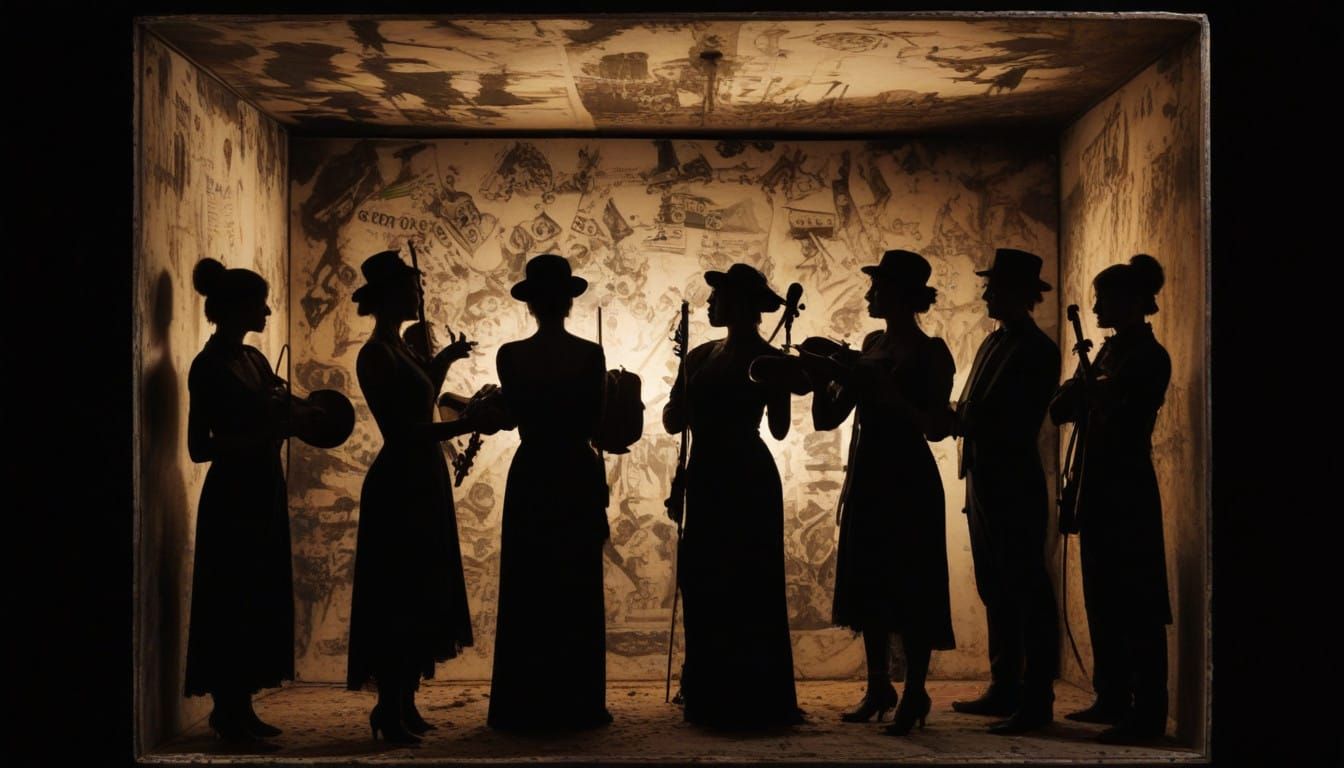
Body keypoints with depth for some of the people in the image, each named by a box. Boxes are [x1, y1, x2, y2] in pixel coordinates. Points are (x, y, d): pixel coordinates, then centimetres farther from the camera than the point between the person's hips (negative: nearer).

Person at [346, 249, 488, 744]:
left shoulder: (400, 348, 12)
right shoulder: (376, 354, -15)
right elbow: (401, 431, -22)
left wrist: (443, 360, 22)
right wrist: (461, 426, -31)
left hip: (421, 482, 10)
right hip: (398, 485, -10)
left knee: (420, 594, 12)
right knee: (398, 597, -4)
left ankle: (405, 706, 20)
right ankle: (390, 712, 4)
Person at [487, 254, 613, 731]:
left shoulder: (510, 356, -5)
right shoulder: (590, 355, -8)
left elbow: (516, 417, 3)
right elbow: (593, 424, -5)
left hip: (529, 478, 1)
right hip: (578, 476, -1)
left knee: (526, 592, 9)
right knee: (577, 593, 8)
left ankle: (525, 705, 11)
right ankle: (577, 704, 10)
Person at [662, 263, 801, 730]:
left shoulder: (767, 359, -4)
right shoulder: (702, 356, 12)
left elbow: (779, 429, -12)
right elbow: (673, 421, 7)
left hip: (748, 481, -7)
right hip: (707, 479, 7)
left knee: (747, 587, -4)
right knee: (703, 585, 9)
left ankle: (756, 699, 4)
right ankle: (712, 695, 20)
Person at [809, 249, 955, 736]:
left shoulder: (930, 353, -7)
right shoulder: (872, 345, 11)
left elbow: (933, 424, -17)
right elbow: (829, 418, 12)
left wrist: (884, 390, -24)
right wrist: (827, 376, -5)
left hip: (908, 479, -7)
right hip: (866, 476, 7)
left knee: (909, 590, -3)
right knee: (869, 585, 12)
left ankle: (915, 695, 6)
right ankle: (879, 688, 22)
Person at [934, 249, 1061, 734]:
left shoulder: (1037, 350, -10)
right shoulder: (993, 343, 16)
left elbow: (1014, 425, -19)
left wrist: (958, 421, -18)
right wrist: (950, 418, -4)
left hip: (1015, 486, -9)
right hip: (983, 482, 9)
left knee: (1026, 593, -5)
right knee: (997, 592, 14)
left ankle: (1036, 702, 0)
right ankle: (1004, 690, 22)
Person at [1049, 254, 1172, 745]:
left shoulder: (1150, 357, -11)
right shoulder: (1110, 350, 13)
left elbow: (1123, 421, -21)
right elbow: (1065, 408, 9)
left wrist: (1089, 392, -10)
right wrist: (1079, 389, -10)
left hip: (1128, 490, -9)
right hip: (1099, 486, 9)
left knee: (1136, 605, -5)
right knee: (1103, 599, 13)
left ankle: (1148, 715, 0)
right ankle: (1112, 699, 22)